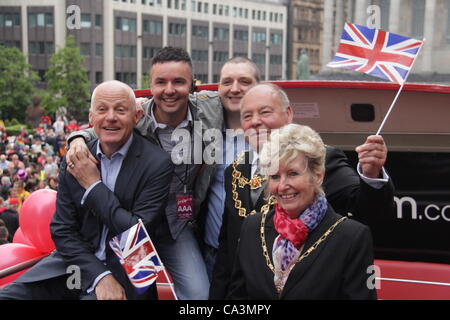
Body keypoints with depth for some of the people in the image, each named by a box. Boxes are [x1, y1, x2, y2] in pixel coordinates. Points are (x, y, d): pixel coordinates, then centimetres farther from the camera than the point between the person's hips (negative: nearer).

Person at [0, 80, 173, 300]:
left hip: (125, 270, -4)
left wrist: (93, 185, -14)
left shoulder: (157, 164, -12)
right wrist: (99, 276, -14)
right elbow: (62, 230, 1)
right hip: (77, 259, 5)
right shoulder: (74, 162, 2)